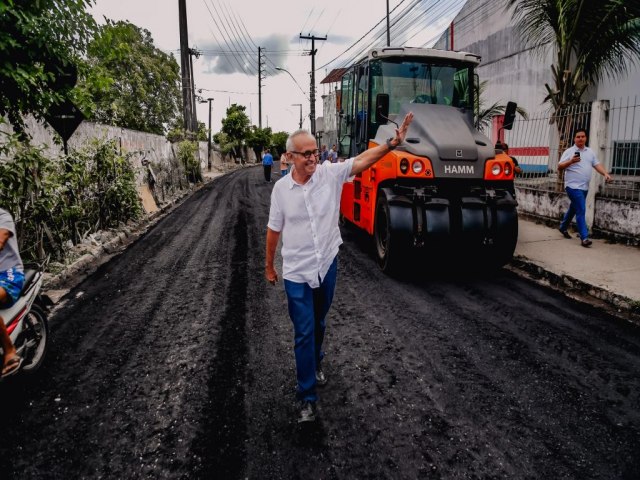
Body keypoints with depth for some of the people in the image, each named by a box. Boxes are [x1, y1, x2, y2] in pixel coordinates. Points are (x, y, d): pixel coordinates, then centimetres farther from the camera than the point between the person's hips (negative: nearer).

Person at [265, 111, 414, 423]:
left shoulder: (330, 174, -7)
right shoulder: (281, 188, -7)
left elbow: (362, 160, -19)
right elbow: (274, 229, 3)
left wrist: (393, 142, -33)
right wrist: (269, 265, 12)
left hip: (327, 265, 2)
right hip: (296, 271, -2)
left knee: (318, 323, 21)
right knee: (304, 332, -1)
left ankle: (316, 362, 50)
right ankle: (307, 397, 11)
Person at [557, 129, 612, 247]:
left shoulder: (590, 152, 13)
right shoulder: (569, 151, -4)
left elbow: (597, 165, 11)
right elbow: (559, 168, -8)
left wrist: (605, 174, -6)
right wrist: (571, 161, -24)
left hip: (584, 187, 7)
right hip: (573, 186, -6)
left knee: (573, 209, 18)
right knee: (581, 210, -13)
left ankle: (563, 227, 38)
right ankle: (584, 238, -13)